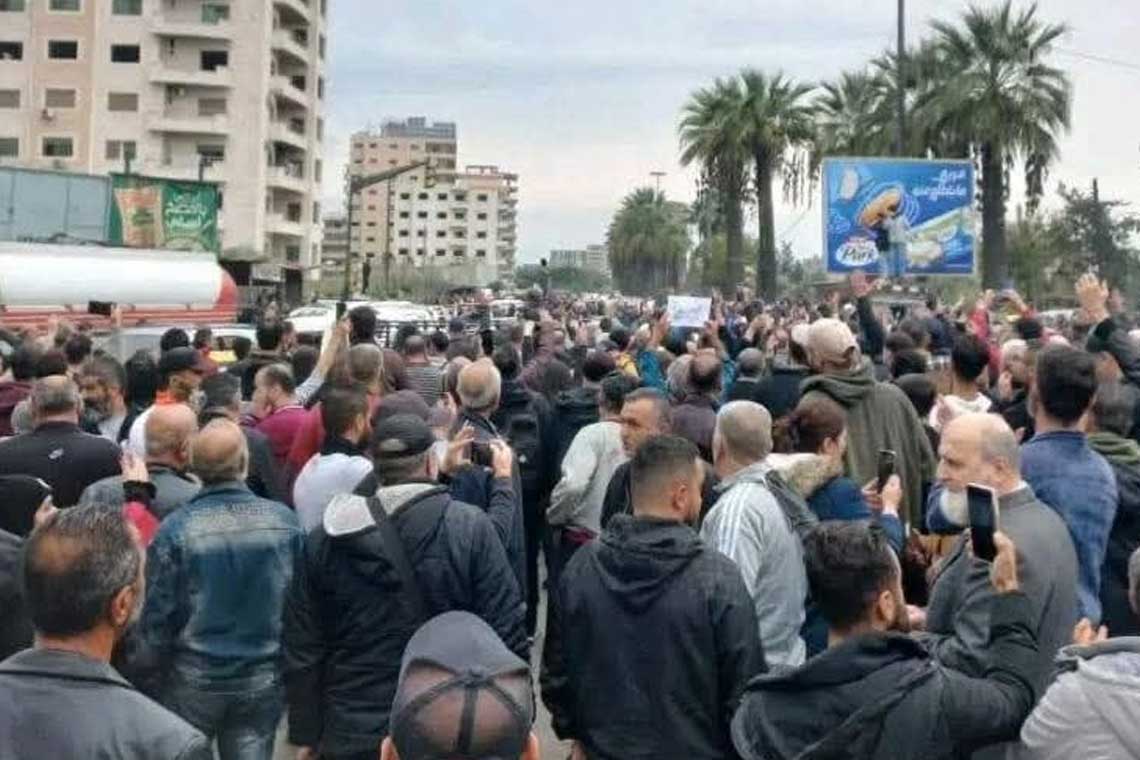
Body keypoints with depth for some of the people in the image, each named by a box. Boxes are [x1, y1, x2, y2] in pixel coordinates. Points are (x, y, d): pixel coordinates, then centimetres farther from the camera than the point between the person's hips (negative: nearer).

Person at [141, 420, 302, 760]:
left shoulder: (176, 528, -16)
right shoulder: (284, 521, -10)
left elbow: (157, 614, -10)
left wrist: (157, 669, 7)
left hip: (192, 680, -1)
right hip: (263, 680, 2)